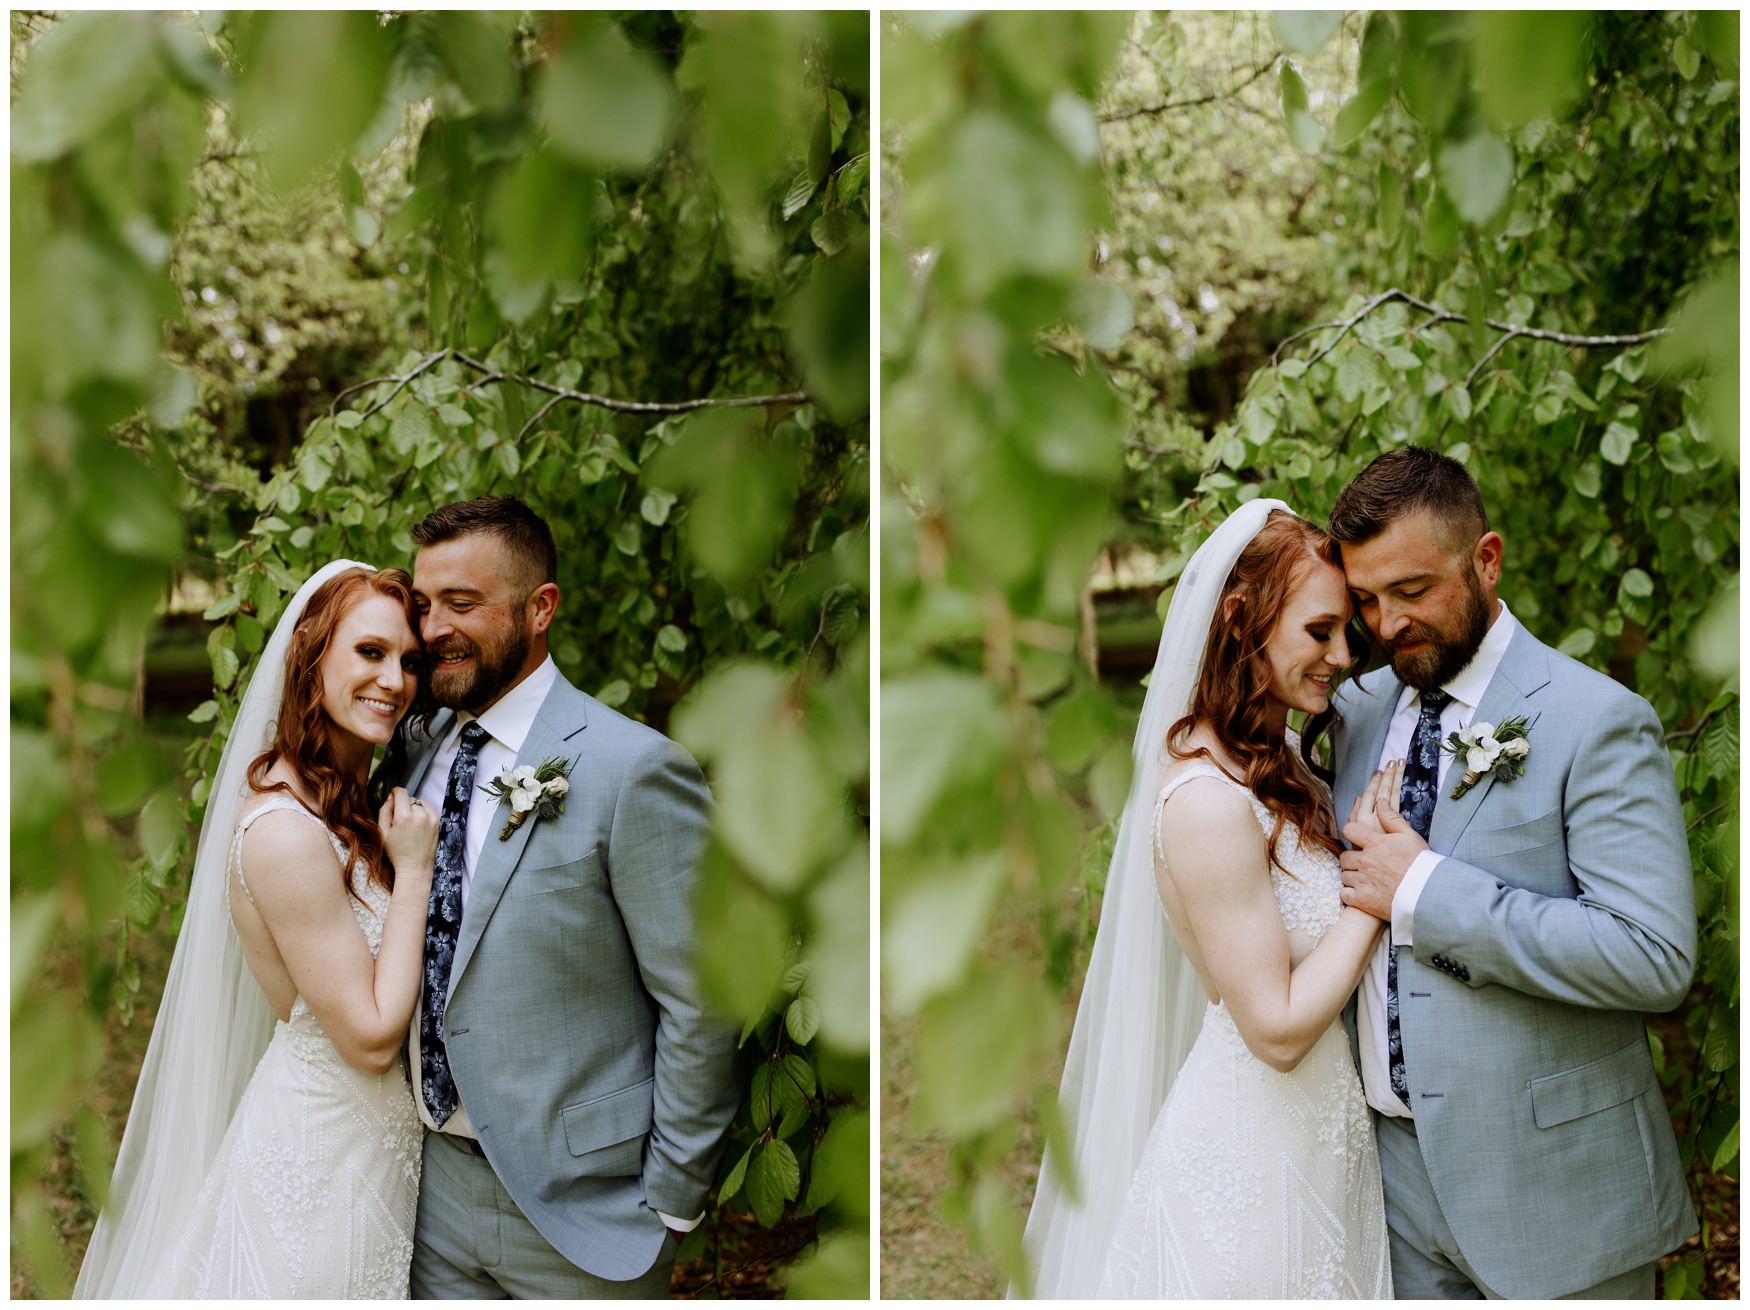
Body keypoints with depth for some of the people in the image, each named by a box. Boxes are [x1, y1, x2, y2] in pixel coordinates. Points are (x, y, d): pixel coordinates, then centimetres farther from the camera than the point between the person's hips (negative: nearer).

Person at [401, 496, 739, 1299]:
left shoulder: (634, 768, -16)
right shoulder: (416, 753, 5)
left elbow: (700, 1006, -15)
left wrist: (670, 1204, -12)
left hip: (578, 1204, -6)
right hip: (441, 1182, 6)